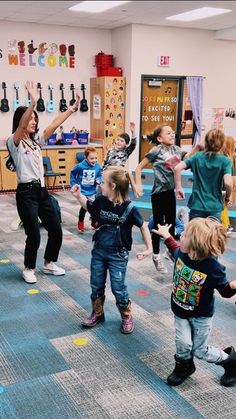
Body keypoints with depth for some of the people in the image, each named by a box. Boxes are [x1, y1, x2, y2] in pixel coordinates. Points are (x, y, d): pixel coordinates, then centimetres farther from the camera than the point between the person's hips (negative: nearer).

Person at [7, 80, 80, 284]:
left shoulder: (36, 140, 13)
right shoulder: (14, 142, -8)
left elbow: (54, 125, 6)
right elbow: (21, 126, -28)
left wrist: (72, 108, -1)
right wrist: (33, 102, -41)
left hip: (42, 190, 7)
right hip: (26, 192, -7)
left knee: (56, 230, 10)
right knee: (34, 235, -2)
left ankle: (49, 264, 31)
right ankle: (29, 269, 22)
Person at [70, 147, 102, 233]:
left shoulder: (97, 166, -8)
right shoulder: (80, 166, -17)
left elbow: (99, 175, 9)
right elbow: (73, 174, 0)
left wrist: (98, 180, -11)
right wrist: (73, 185, -2)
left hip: (92, 191, 4)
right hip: (82, 191, -4)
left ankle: (94, 222, 37)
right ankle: (80, 222, 11)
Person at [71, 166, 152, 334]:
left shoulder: (129, 208, -20)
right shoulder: (101, 201, -7)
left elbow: (143, 226, -7)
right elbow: (88, 206, 16)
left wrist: (149, 248, -7)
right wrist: (78, 195, 0)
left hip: (118, 255, -5)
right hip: (99, 251, 5)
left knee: (118, 288, 3)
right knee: (96, 285, 14)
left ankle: (127, 317, 25)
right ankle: (97, 313, 35)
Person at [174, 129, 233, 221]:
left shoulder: (197, 157, 0)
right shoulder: (225, 161, -6)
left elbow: (177, 168, -10)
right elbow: (228, 183, -18)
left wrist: (178, 188, 0)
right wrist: (228, 196, 1)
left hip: (196, 206, 2)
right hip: (214, 208, -1)